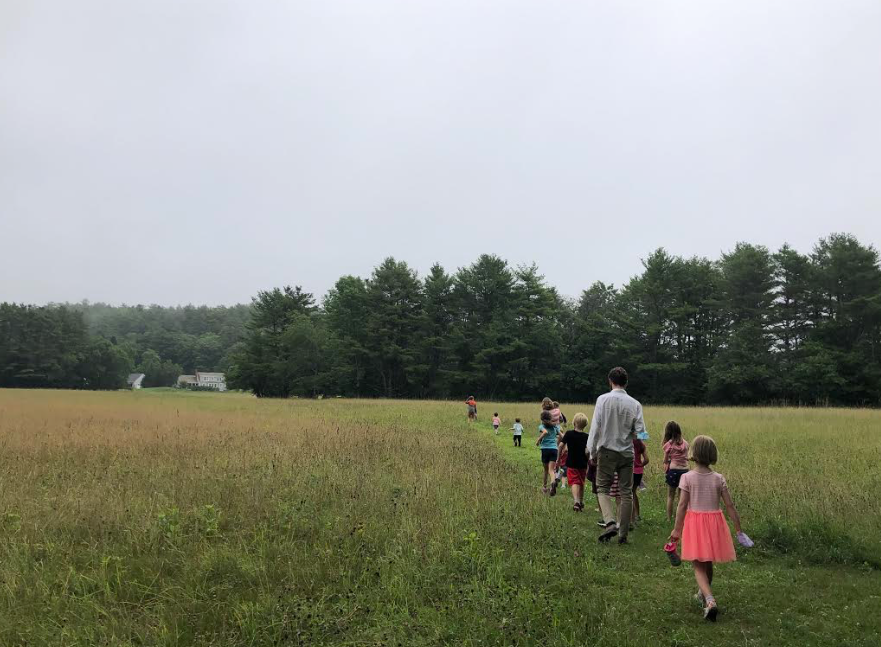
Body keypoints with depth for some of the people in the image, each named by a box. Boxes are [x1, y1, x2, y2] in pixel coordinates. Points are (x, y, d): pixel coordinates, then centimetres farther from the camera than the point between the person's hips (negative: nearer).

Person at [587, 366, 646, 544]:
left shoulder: (603, 399, -7)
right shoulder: (635, 404, -2)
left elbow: (595, 427, -7)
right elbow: (640, 431, -2)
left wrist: (592, 452, 1)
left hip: (607, 451, -2)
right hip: (627, 452, 2)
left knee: (603, 488, 9)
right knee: (626, 493, 8)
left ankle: (610, 522, -13)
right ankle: (623, 534, 10)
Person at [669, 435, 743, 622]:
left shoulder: (687, 477, -9)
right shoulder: (719, 478, -1)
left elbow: (682, 505, -11)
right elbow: (730, 505, -2)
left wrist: (677, 529, -5)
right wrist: (738, 528, 6)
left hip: (694, 523, -3)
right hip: (714, 522, 3)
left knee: (698, 566, 1)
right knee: (708, 563, 21)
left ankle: (709, 600, -19)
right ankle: (703, 594, 40)